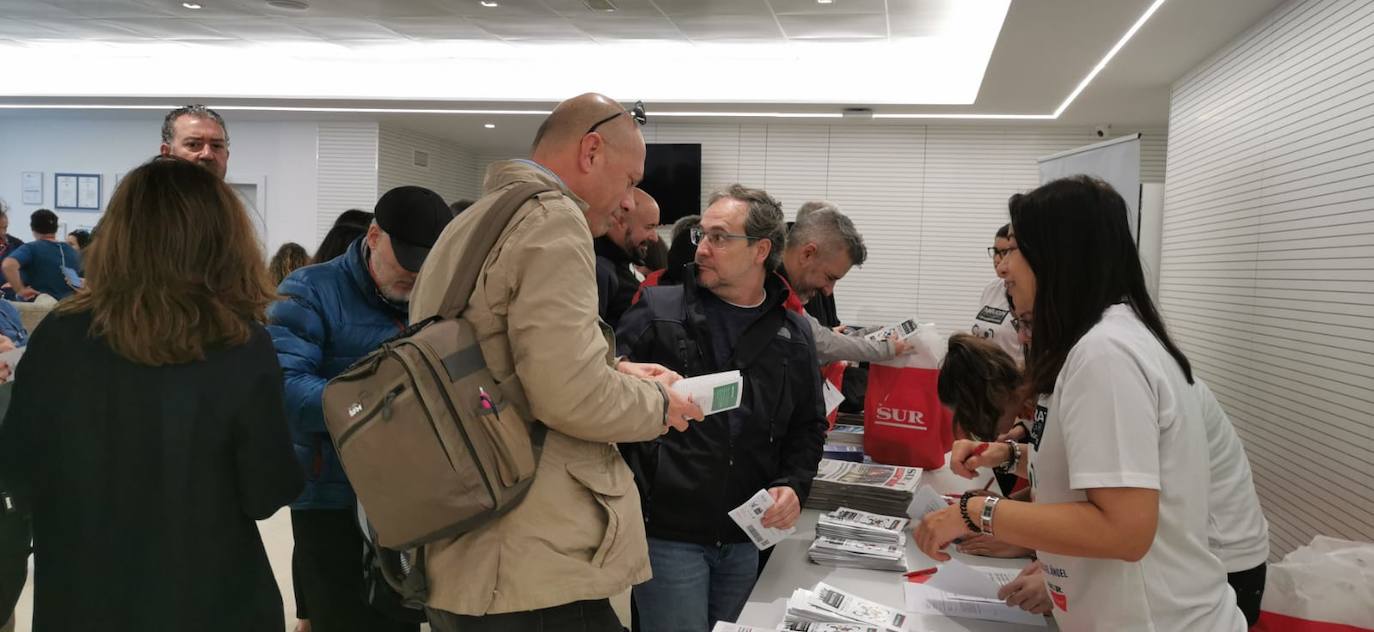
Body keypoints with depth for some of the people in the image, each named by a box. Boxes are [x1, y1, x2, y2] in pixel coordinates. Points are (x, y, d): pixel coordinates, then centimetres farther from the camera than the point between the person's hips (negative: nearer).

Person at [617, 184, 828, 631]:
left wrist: (794, 485, -1)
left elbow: (808, 426, 15)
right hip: (666, 532, -4)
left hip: (746, 537, 4)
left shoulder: (794, 334, 7)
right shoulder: (656, 312, -4)